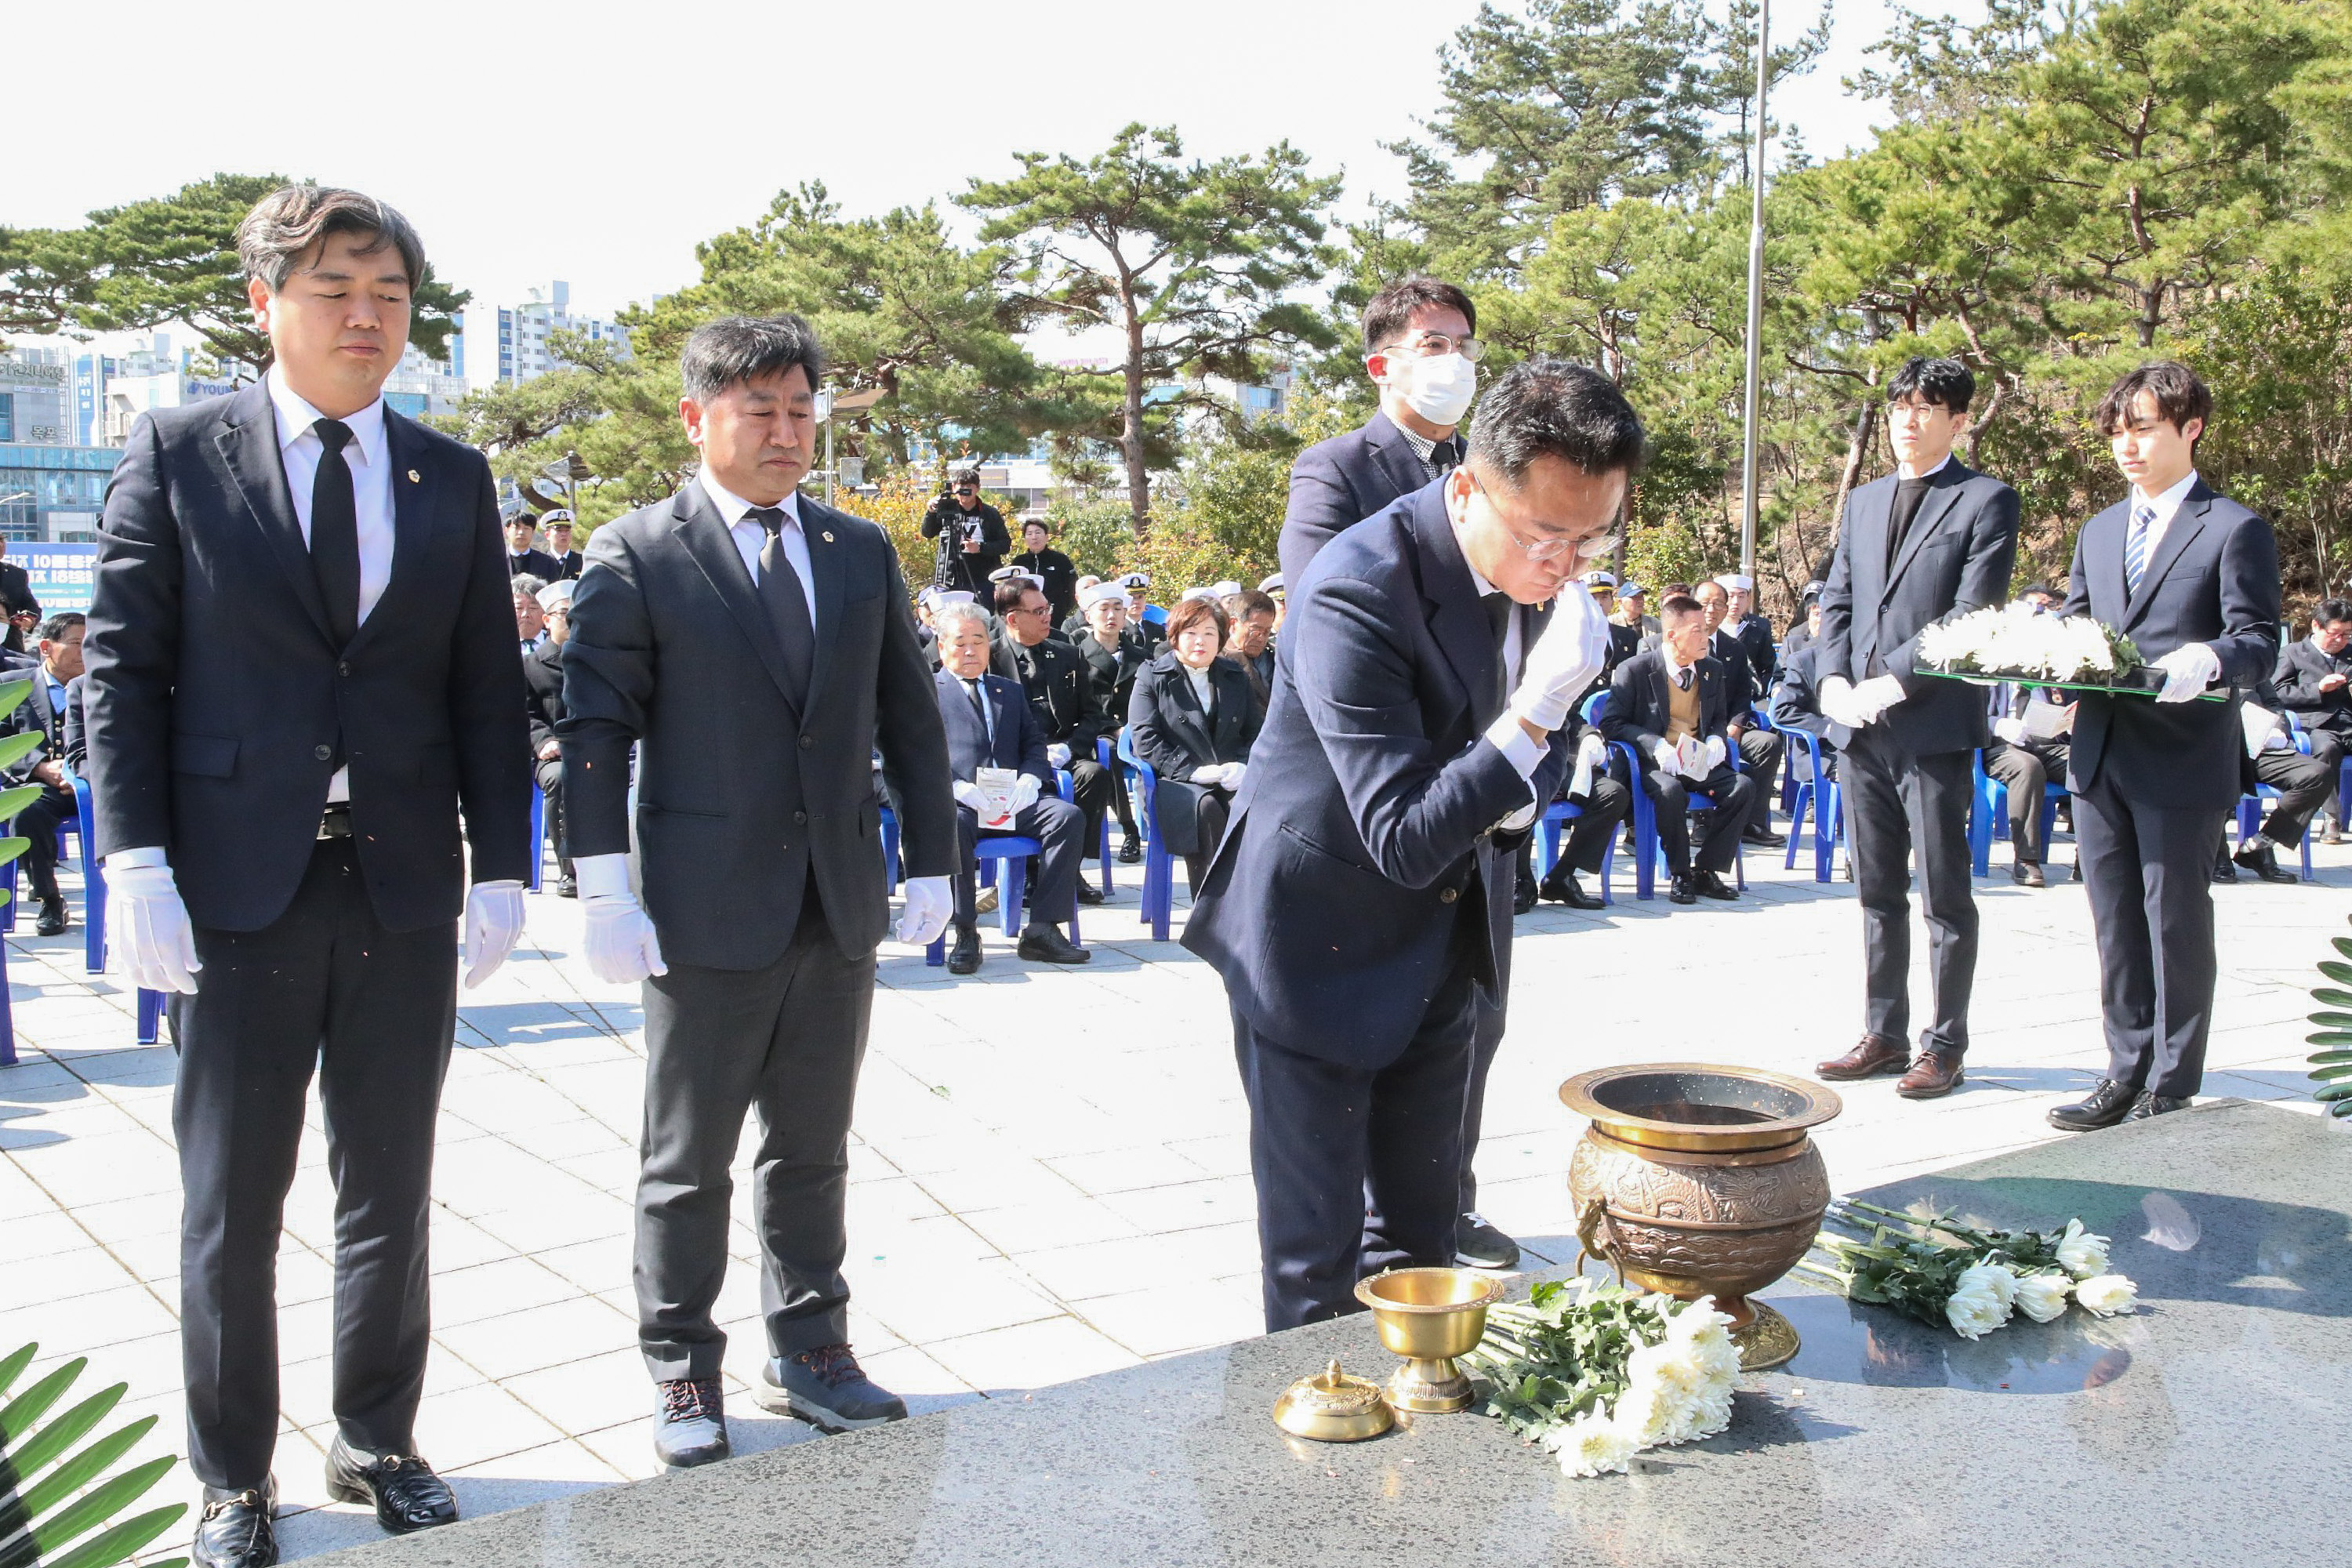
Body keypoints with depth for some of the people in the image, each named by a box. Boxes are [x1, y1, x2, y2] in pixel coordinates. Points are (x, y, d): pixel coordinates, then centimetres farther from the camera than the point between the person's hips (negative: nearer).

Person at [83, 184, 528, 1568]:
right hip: (237, 885, -2)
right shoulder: (179, 455, 1)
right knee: (233, 1207, 8)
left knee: (392, 1196, 13)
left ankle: (378, 1442, 31)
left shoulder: (453, 480, 8)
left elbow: (490, 692, 7)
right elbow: (125, 670, -2)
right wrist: (137, 862, -11)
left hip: (406, 888, 3)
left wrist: (502, 867, 1)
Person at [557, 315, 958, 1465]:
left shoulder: (861, 551, 10)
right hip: (708, 915, -4)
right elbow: (595, 731, -7)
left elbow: (909, 717, 12)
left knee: (813, 1154, 15)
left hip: (839, 910, 4)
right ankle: (682, 1376, 23)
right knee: (688, 1165, 8)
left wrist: (931, 862, 7)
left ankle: (807, 1351, 29)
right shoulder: (634, 557, -4)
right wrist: (606, 893, -12)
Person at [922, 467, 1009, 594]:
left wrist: (981, 548, -10)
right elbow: (927, 533, -1)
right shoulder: (947, 510, 6)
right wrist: (931, 512, -18)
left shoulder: (990, 514, 7)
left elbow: (1005, 544, 5)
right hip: (950, 582, 0)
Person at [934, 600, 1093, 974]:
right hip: (956, 802, -4)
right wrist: (957, 787, -16)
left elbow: (1034, 743, 22)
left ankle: (1043, 929, -24)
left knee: (1069, 815, -24)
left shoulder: (1010, 691, 30)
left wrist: (1030, 778, -2)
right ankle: (965, 934, -26)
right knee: (951, 825, -39)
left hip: (1013, 800, 4)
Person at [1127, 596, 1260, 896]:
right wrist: (1192, 769, -15)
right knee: (1206, 807, -37)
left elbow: (1256, 731, 17)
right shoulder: (1152, 677, 8)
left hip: (1231, 782, 3)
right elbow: (1144, 739, -3)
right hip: (1176, 782, -3)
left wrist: (1243, 765, -6)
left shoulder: (1235, 677, 21)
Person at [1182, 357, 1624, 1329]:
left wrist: (1517, 794, -6)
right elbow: (1406, 842, -28)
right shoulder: (1357, 591, -29)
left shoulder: (1544, 566, -4)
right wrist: (1537, 713, -36)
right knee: (1315, 1257, 4)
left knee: (1420, 1239, 18)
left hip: (1449, 946, 7)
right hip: (1323, 944, -7)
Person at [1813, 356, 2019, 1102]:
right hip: (1862, 726, 6)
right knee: (1878, 892, 12)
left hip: (1935, 724, -6)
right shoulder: (1864, 502, 18)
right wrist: (1834, 679, -1)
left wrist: (1894, 681, -16)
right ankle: (1884, 1034, 20)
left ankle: (1945, 1044, 11)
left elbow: (1974, 614, -11)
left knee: (1944, 896, 2)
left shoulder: (1986, 501, -1)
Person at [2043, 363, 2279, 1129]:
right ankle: (2127, 1072, 22)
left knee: (2175, 922, 1)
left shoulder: (2235, 530, -2)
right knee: (2115, 924, 11)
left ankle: (2172, 1090, 10)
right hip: (2101, 756, 6)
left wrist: (2208, 659, -30)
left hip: (2183, 763, -6)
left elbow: (2260, 641, -8)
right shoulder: (2099, 532, 19)